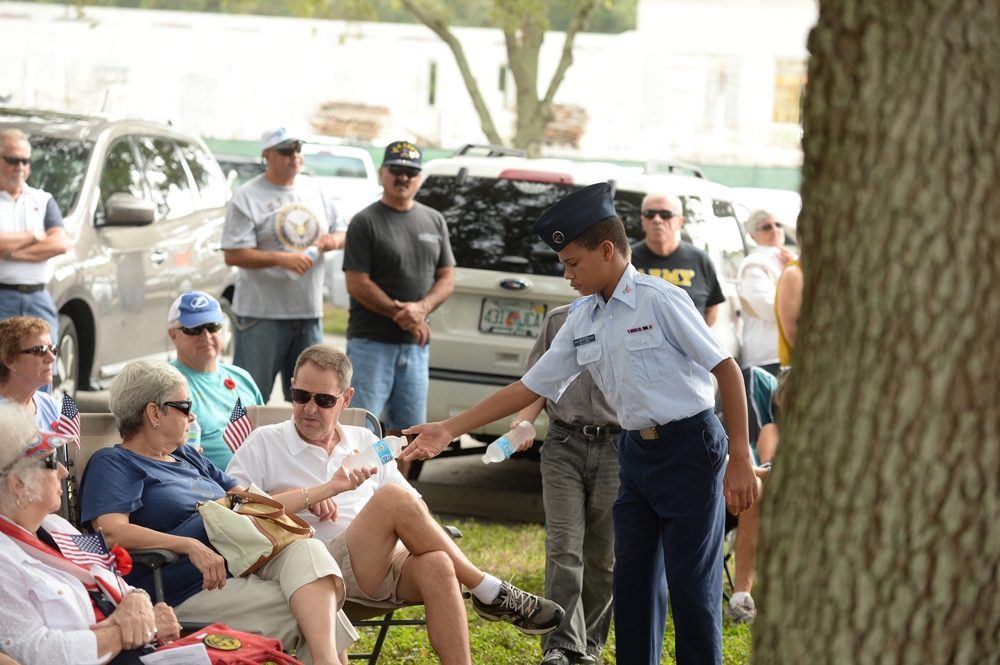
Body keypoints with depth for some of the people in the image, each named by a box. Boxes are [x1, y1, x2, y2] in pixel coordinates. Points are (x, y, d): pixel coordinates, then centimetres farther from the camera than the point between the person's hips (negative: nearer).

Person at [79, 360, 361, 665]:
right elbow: (112, 531, -15)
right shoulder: (112, 464, 3)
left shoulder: (188, 457, 29)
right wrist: (190, 546, -25)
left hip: (243, 565, 7)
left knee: (306, 550, -27)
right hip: (191, 590, -7)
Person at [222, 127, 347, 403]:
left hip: (309, 313, 6)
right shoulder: (247, 198, -6)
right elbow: (233, 255, -13)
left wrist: (336, 239, -4)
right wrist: (281, 259, -22)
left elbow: (343, 229, 21)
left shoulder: (314, 191, 12)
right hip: (261, 315, -6)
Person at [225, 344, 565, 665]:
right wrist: (320, 492, -10)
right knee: (392, 497, -28)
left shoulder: (365, 443, 24)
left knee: (436, 565, -32)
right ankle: (491, 593, -18)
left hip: (387, 564, 4)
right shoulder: (263, 444, 13)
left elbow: (417, 509, 23)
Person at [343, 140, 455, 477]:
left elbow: (446, 279, 11)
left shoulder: (434, 220, 14)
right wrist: (401, 314, -13)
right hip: (371, 343, -6)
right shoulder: (366, 222, -4)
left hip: (416, 346, 6)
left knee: (404, 430, 10)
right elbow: (357, 284, -9)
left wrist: (421, 308, -9)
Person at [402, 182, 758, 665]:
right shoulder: (582, 321, 8)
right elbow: (532, 386, 10)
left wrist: (741, 459, -16)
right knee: (633, 579, 11)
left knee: (691, 583, -5)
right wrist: (449, 430, 7)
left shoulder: (660, 300, -13)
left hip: (689, 447, -7)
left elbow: (726, 368, -13)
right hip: (635, 449, 7)